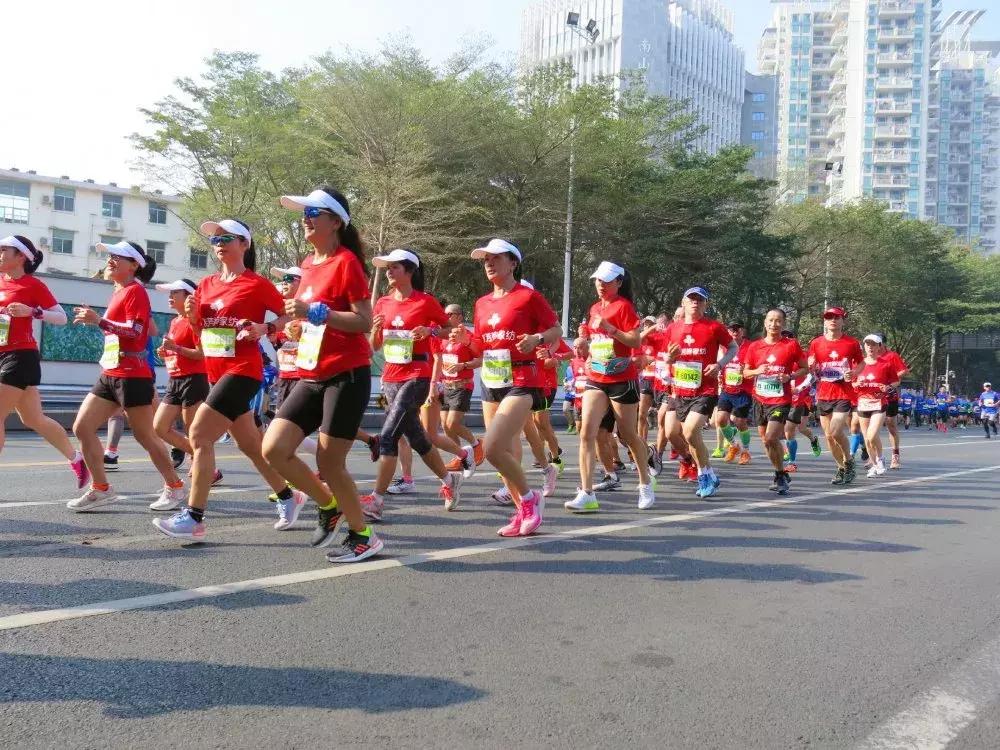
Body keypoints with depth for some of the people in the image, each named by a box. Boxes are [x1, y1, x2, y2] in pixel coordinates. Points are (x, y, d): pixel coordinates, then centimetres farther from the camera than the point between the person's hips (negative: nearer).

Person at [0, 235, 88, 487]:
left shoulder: (33, 284, -7)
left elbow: (62, 318, -9)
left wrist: (32, 311, -23)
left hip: (20, 357, -8)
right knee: (33, 419, 13)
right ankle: (77, 459, 25)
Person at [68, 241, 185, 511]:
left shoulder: (135, 291, -10)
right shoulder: (119, 292, 17)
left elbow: (136, 331, -21)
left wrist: (99, 321, -25)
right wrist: (95, 319, 18)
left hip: (131, 376, -9)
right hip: (110, 375, 9)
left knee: (145, 435, -1)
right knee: (81, 428, 3)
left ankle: (174, 486, 14)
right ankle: (101, 489, 10)